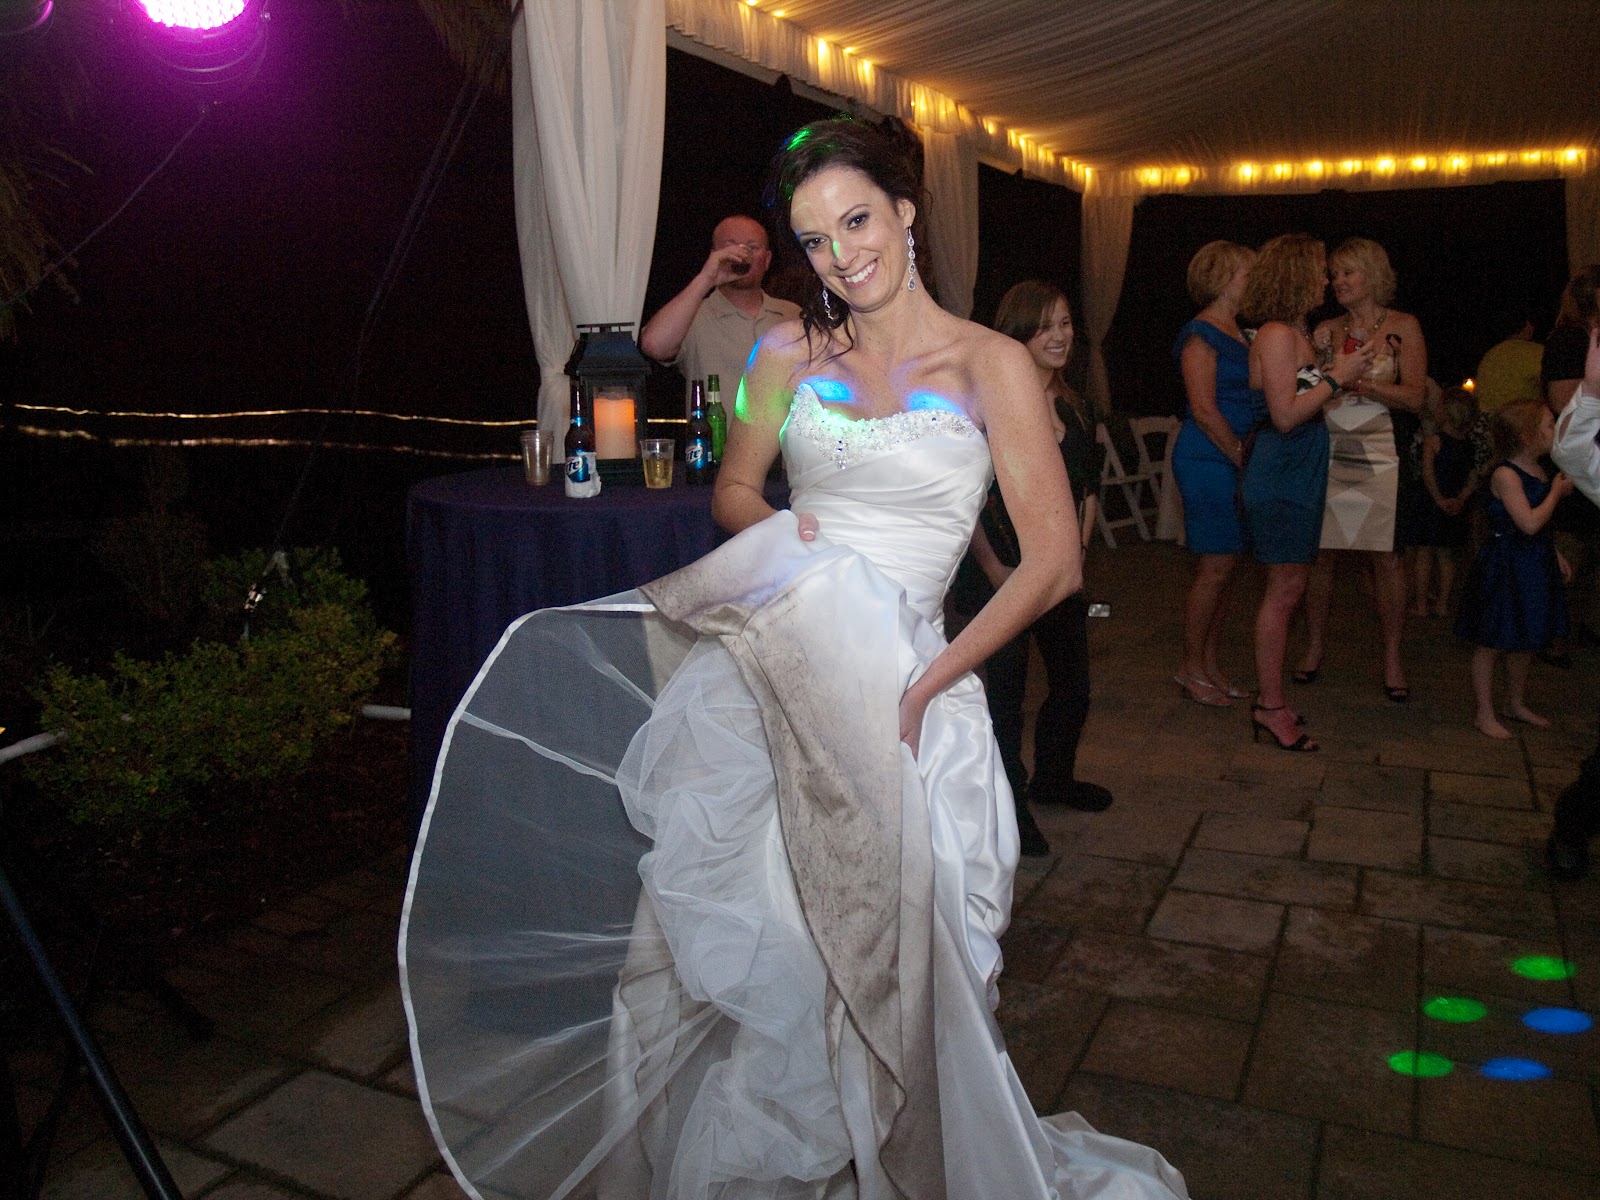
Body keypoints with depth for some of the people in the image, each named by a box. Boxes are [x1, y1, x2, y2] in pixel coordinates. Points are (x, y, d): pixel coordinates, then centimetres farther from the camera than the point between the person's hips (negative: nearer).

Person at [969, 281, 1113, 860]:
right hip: (1006, 572, -7)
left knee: (1073, 685, 17)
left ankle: (1053, 777, 40)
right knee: (1006, 687, 3)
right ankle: (1010, 805, 20)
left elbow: (1087, 491, 15)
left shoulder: (1074, 406, 9)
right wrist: (996, 571, -14)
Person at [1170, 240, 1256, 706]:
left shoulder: (1238, 332, 17)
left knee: (1224, 568, 11)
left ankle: (1210, 664, 20)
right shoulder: (1200, 335, -10)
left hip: (1233, 458, 9)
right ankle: (1191, 669, 7)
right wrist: (1242, 457, -13)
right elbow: (1204, 410, -16)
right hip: (1207, 460, -9)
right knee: (1215, 567, -5)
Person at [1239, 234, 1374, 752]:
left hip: (1298, 472, 10)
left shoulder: (1296, 334, 15)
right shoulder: (1276, 334, -14)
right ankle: (1271, 706, 1)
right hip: (1279, 473, -10)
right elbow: (1285, 415, -19)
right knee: (1285, 587, -6)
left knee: (1285, 587, 12)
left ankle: (1269, 699, 20)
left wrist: (1338, 372, 9)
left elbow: (1305, 402, 14)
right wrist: (1337, 378, -14)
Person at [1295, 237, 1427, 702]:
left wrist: (1362, 382, -17)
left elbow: (1414, 398, -4)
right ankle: (1314, 648, 14)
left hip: (1380, 455, -2)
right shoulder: (1325, 331, 11)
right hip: (1327, 453, 2)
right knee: (1318, 553, 1)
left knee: (1387, 556, -1)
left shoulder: (1403, 327, 3)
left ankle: (1392, 658, 9)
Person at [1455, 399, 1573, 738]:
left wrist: (1554, 554, 16)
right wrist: (1557, 492, -14)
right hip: (1505, 566, -9)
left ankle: (1517, 704, 35)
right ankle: (1485, 714, 10)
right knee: (1491, 643, 1)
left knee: (1526, 642, 19)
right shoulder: (1506, 475, -19)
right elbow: (1530, 523, -25)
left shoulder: (1539, 471, 9)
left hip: (1534, 564, 9)